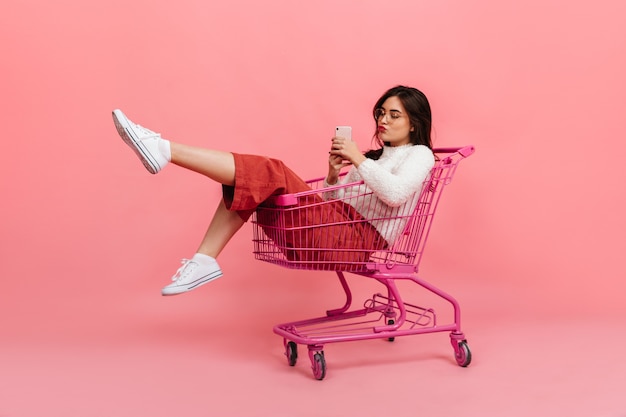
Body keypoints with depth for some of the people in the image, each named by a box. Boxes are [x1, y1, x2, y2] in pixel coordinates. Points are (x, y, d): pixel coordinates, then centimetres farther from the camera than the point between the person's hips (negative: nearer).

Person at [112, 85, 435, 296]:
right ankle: (203, 261, -14)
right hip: (336, 229, 8)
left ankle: (164, 150, -26)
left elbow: (395, 194, -15)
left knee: (271, 174, -24)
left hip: (360, 236, -8)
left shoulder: (419, 155, 7)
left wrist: (359, 160, -11)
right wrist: (334, 174, 5)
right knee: (247, 183, -5)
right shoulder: (379, 154, 31)